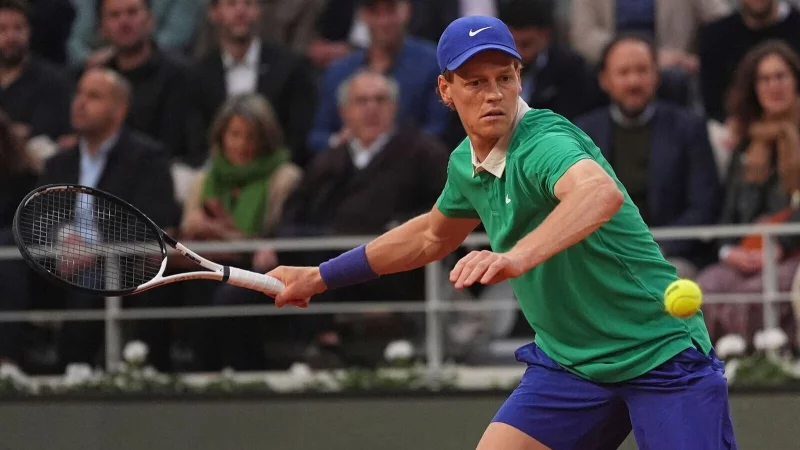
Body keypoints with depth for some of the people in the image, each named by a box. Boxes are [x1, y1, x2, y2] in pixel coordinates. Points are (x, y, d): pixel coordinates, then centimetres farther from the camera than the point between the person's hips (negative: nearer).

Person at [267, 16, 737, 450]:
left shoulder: (544, 142, -24)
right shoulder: (466, 163, 2)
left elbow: (603, 194, -49)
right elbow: (430, 237, 25)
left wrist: (518, 257, -63)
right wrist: (320, 277, 28)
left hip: (661, 354, -7)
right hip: (570, 360, 7)